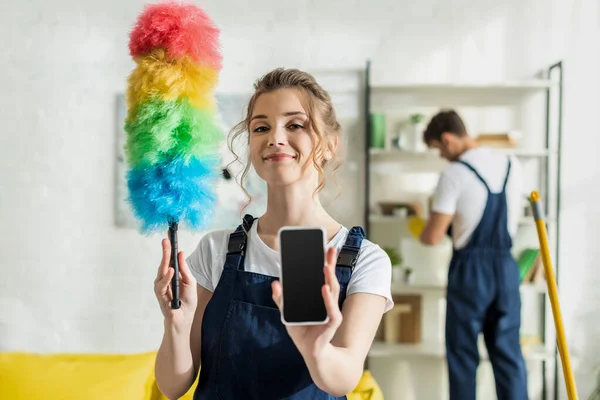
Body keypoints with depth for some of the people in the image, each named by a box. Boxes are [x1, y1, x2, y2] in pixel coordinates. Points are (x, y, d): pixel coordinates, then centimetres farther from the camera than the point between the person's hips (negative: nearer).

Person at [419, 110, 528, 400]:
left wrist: (420, 232, 10)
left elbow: (433, 237, -12)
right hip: (506, 267, 5)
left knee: (463, 353, 8)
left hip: (470, 269, -5)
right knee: (508, 353, 11)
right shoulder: (512, 165, 5)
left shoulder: (454, 173, -14)